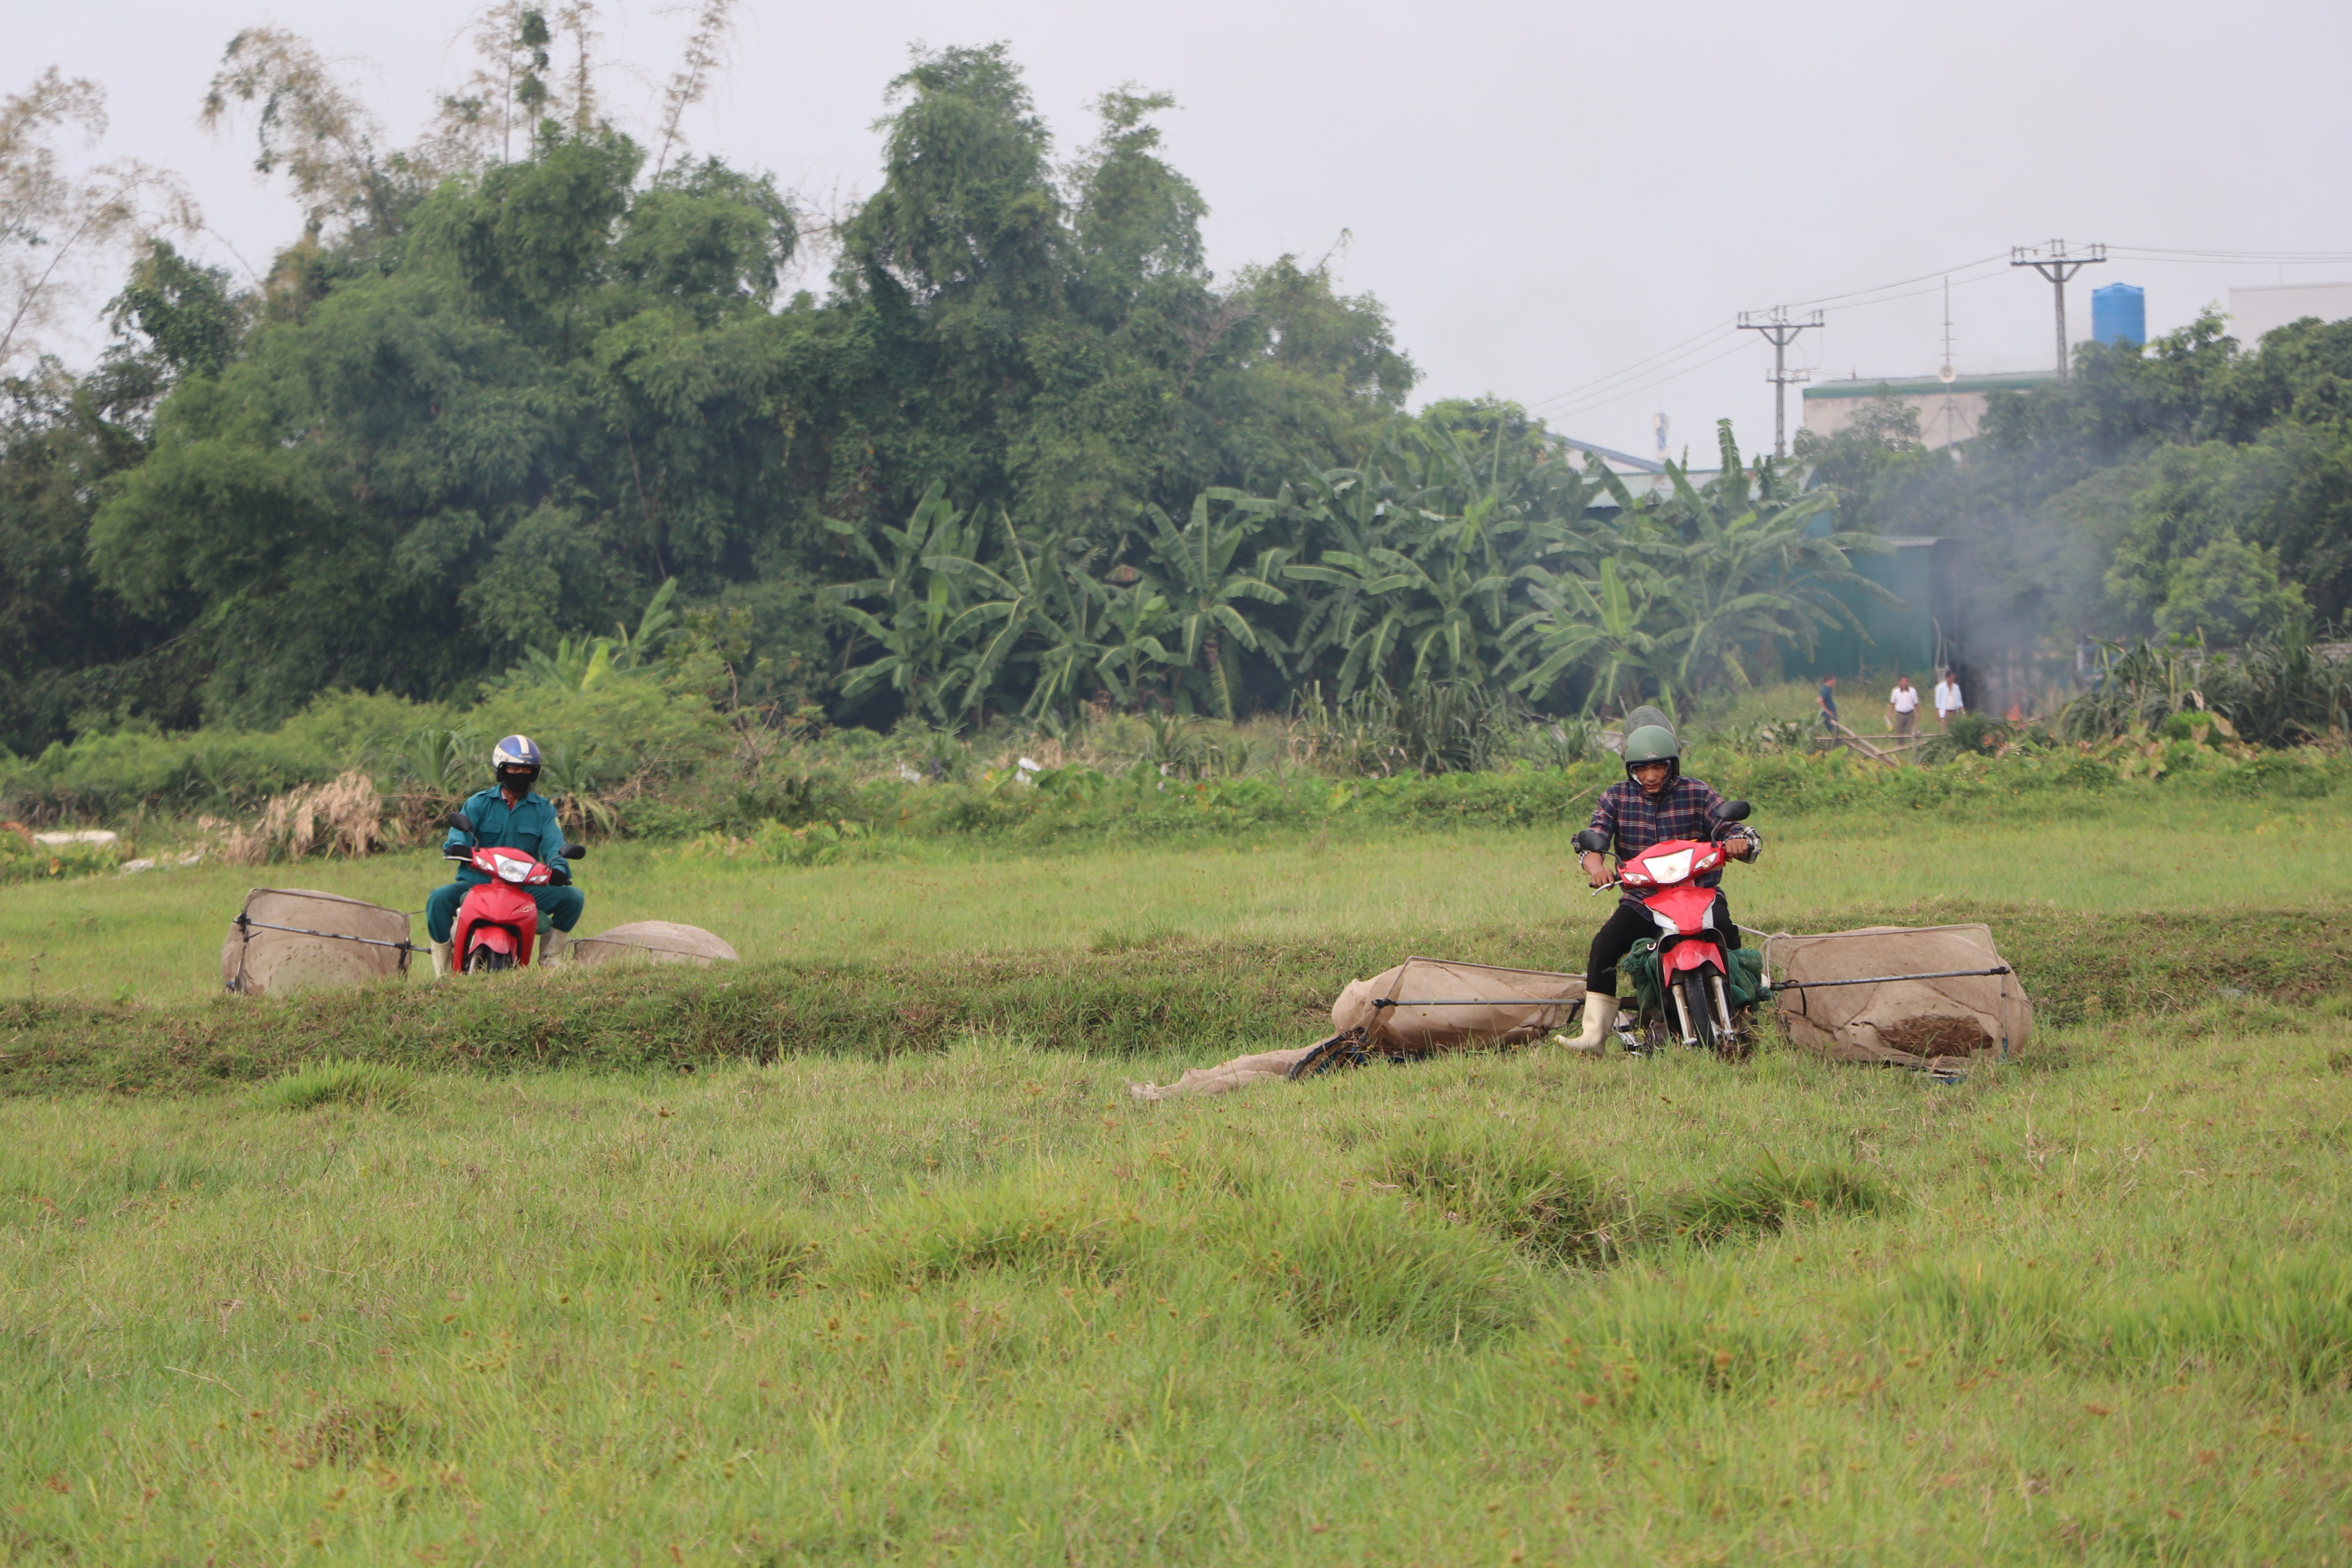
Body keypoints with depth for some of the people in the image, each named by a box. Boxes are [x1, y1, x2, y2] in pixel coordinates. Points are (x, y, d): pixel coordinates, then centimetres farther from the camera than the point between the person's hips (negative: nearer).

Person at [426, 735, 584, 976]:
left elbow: (553, 842, -4)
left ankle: (549, 959, 0)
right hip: (478, 882, -2)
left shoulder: (543, 809, 11)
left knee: (574, 898, -18)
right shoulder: (480, 803, 8)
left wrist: (558, 867, -27)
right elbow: (461, 827, -9)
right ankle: (442, 971, -18)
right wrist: (457, 845, -34)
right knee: (439, 899, -30)